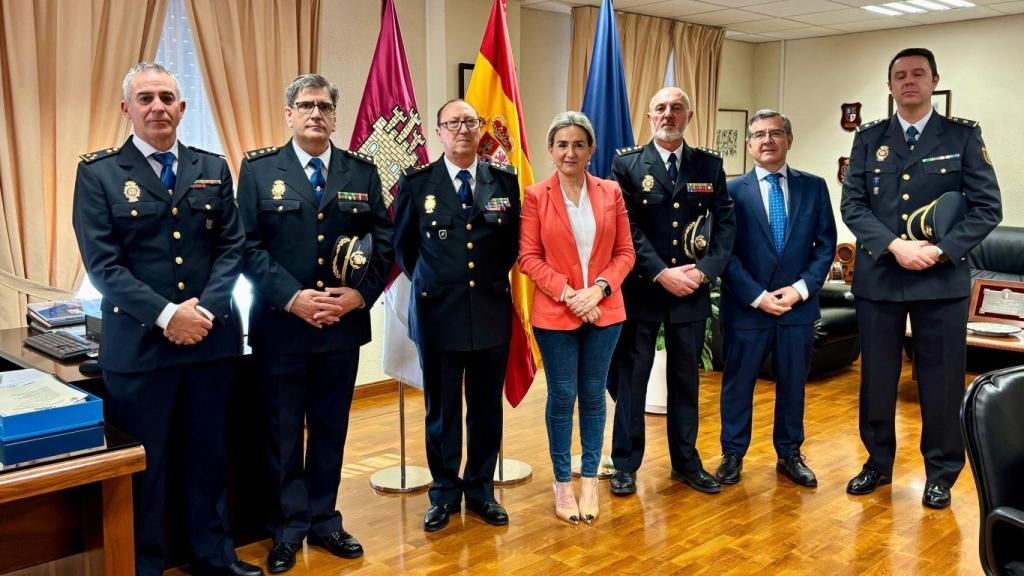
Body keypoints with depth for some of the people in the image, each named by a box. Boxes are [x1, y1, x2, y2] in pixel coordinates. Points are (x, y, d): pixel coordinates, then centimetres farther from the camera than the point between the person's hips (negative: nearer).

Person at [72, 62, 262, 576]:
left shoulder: (213, 168, 9)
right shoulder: (98, 172, -1)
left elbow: (232, 247, 5)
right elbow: (103, 263, -8)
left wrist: (205, 308, -11)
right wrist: (166, 315, -16)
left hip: (212, 336, 3)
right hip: (139, 341, -3)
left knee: (210, 452, 13)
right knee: (142, 462, 7)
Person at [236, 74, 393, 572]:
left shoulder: (362, 171, 6)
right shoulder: (258, 168, 1)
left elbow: (384, 241, 4)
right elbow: (247, 245, -6)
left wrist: (360, 294, -10)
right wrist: (292, 297, -16)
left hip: (344, 323, 2)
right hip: (280, 325, -2)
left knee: (331, 429, 12)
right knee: (284, 432, 8)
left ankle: (324, 520, 27)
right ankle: (288, 528, 22)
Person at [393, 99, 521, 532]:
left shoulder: (505, 180, 3)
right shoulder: (415, 183, -1)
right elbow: (403, 244, 9)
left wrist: (493, 277, 7)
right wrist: (427, 282, 8)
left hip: (491, 311, 2)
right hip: (438, 312, -1)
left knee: (487, 407, 11)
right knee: (441, 409, 8)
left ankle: (481, 489, 26)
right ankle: (444, 493, 23)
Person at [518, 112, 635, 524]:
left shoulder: (610, 192, 4)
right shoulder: (536, 196, -2)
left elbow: (625, 252, 4)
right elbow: (528, 257, -4)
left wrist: (599, 288, -11)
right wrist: (567, 293, -14)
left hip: (604, 310, 2)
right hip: (554, 312, -2)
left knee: (593, 394, 10)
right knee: (562, 396, 4)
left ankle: (589, 479, 24)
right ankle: (562, 483, 18)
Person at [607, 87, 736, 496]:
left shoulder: (709, 164, 6)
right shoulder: (626, 163, -2)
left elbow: (725, 223, 2)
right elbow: (626, 228, -9)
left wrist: (706, 270, -11)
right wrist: (661, 273, -16)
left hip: (692, 291, 3)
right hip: (640, 290, -2)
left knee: (686, 379, 13)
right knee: (631, 378, 6)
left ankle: (686, 462, 27)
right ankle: (625, 464, 19)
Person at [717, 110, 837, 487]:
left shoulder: (813, 187, 5)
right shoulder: (732, 191, -2)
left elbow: (826, 244, 3)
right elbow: (724, 252, -6)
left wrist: (801, 288, -9)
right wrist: (757, 296, -12)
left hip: (798, 305, 2)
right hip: (746, 307, -2)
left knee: (793, 384, 13)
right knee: (737, 384, 8)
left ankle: (790, 455, 28)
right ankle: (733, 455, 23)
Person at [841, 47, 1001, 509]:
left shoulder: (963, 136, 2)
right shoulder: (868, 139, 7)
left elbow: (987, 207, -3)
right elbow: (852, 205, -1)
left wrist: (940, 251, -15)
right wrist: (894, 245, -15)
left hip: (942, 279, -1)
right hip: (877, 277, 2)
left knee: (942, 380, 6)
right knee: (876, 378, 10)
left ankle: (941, 474, 22)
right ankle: (878, 463, 27)